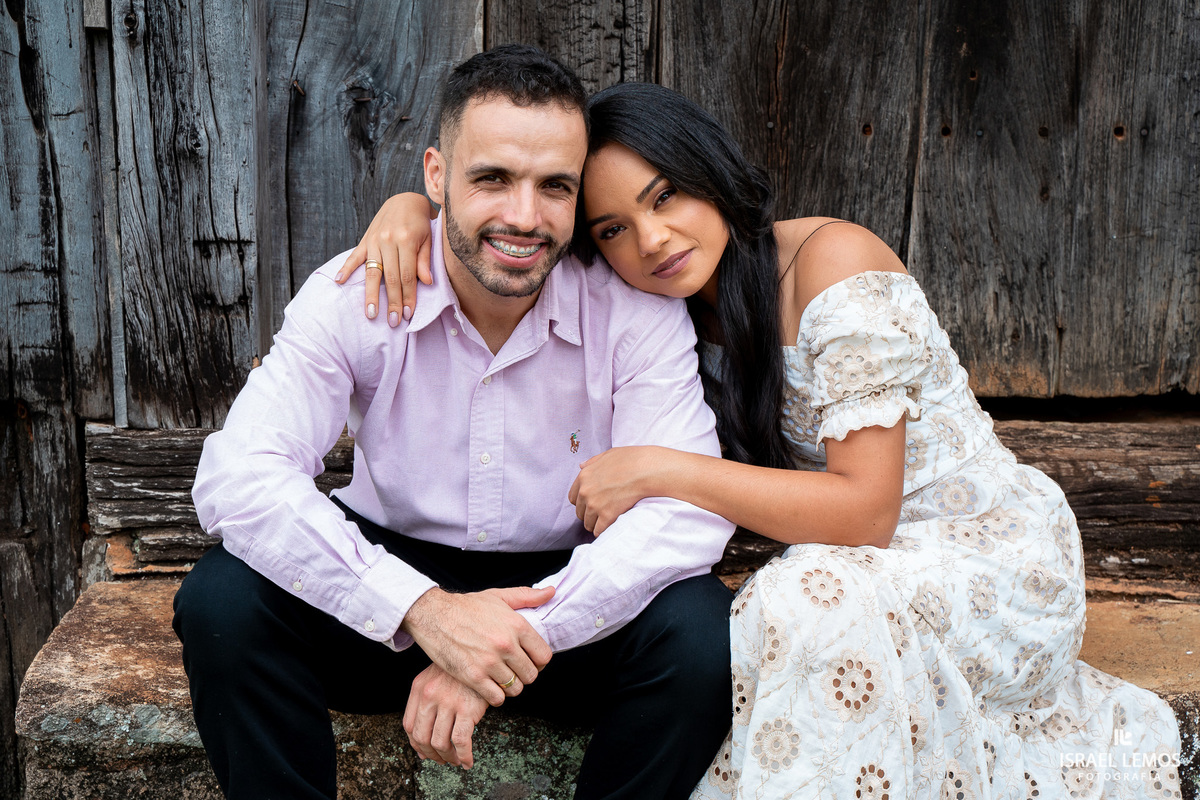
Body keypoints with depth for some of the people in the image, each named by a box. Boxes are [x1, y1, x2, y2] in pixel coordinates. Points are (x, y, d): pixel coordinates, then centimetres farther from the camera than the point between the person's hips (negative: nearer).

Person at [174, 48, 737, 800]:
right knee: (223, 600, -25)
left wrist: (521, 632, -35)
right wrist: (423, 609, -36)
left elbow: (690, 507, -23)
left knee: (699, 630, -29)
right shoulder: (355, 295, -13)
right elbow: (237, 477, -24)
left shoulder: (637, 308, -14)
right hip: (397, 567, 1)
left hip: (563, 593, 0)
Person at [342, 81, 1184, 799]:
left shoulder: (832, 259, -22)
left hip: (991, 551, -8)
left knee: (811, 602, -34)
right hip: (878, 569, 8)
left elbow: (864, 510, -26)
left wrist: (657, 470, -27)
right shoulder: (677, 300, -2)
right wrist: (413, 205, -15)